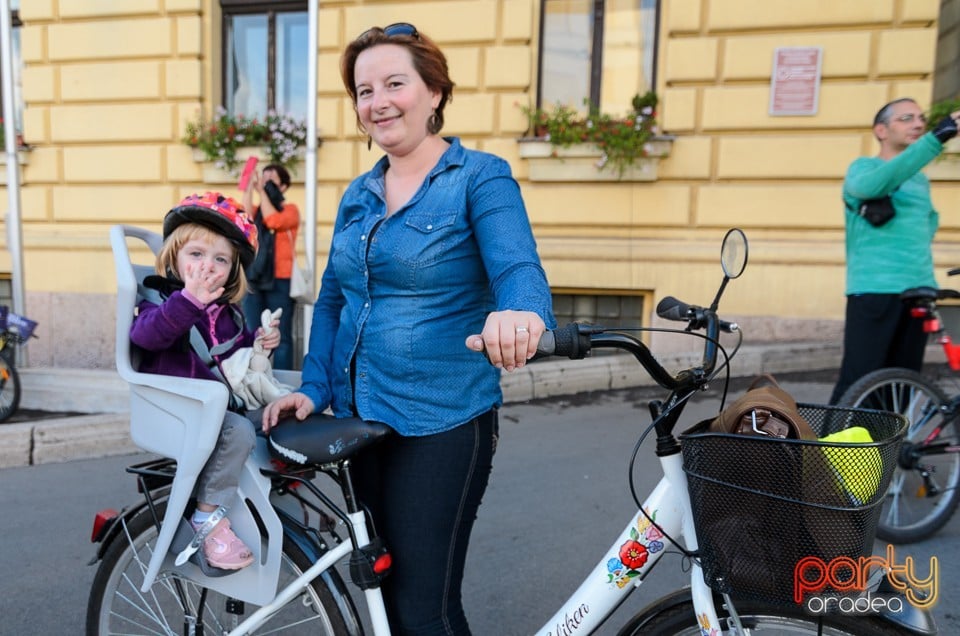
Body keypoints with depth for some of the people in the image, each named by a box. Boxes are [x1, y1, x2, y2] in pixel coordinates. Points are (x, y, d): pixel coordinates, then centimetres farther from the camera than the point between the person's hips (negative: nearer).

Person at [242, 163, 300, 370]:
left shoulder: (290, 209, 3)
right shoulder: (257, 209, 15)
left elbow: (274, 221, -17)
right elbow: (245, 217, -7)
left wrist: (262, 191, -8)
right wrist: (249, 187, -4)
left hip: (279, 281, -5)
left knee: (281, 335, -3)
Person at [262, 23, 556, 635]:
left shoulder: (480, 177, -8)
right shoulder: (359, 194, 10)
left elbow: (519, 268, -24)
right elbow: (333, 299, 13)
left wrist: (521, 311, -47)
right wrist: (314, 388, 2)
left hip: (443, 423, -6)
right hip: (360, 416, 7)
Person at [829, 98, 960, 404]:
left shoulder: (921, 180, 21)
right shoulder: (863, 166, 1)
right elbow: (875, 183, -24)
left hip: (918, 291, 7)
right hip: (874, 290, -7)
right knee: (857, 383, -11)